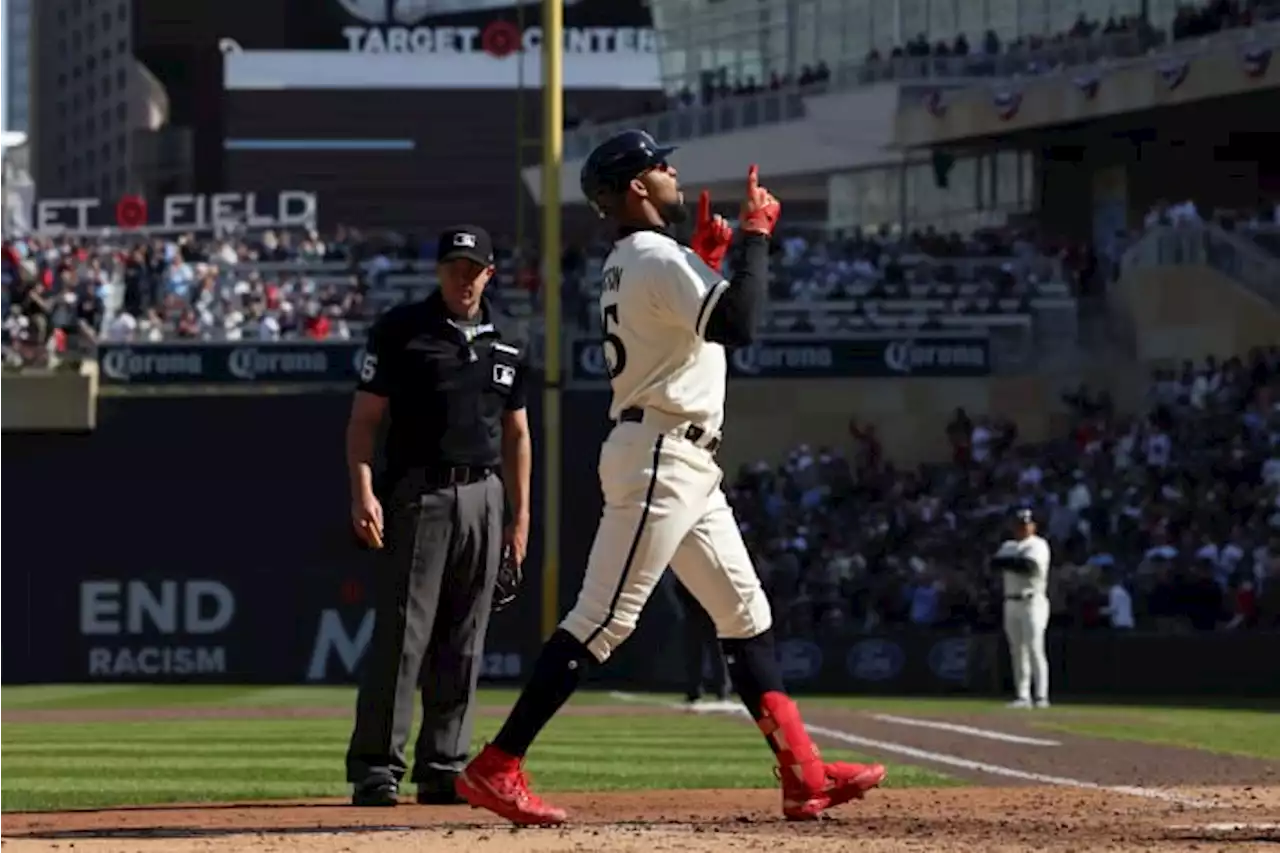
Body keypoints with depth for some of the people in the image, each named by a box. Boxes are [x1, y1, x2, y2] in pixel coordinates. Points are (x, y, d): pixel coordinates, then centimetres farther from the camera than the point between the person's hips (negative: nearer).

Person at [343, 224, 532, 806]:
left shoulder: (505, 346, 14)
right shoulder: (401, 331, -1)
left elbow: (516, 433, 19)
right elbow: (363, 420, -3)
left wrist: (520, 516, 14)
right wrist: (363, 492, -15)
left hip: (484, 496, 5)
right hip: (419, 494, -5)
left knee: (463, 643, 6)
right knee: (401, 634, -10)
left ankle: (443, 769, 10)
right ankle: (376, 769, -8)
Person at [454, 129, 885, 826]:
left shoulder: (629, 263, 17)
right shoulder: (657, 258, -14)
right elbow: (737, 325, -26)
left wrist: (708, 254, 18)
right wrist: (755, 235, -15)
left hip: (687, 467, 11)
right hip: (658, 459, -11)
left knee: (745, 614, 11)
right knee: (602, 620, -12)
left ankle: (804, 776, 11)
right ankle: (494, 770, -13)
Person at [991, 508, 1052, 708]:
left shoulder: (1038, 545, -3)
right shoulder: (1008, 546, 18)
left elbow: (1028, 565, -20)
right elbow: (995, 563, 1)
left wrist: (1007, 562, -9)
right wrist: (1016, 562, -14)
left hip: (1032, 602, -7)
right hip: (1011, 602, 7)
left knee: (1034, 649, -12)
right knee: (1017, 651, 6)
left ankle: (1041, 696, -14)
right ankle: (1022, 696, 9)